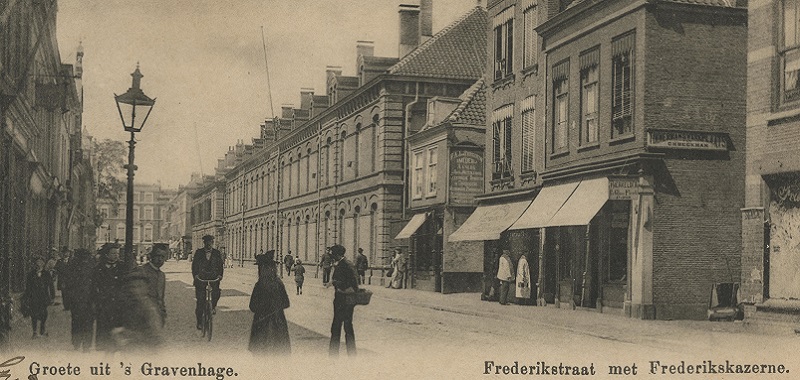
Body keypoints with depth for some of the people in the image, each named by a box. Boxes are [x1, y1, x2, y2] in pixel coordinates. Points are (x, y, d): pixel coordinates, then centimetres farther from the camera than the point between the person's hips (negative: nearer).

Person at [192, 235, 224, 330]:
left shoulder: (217, 253, 7)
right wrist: (195, 275, -11)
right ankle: (199, 321, 5)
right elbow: (194, 265, 2)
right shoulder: (198, 252, 4)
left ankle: (213, 305, 9)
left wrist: (220, 275, -9)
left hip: (214, 277, 1)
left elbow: (220, 265, 5)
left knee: (216, 293, -25)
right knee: (200, 300, -6)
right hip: (201, 278, -1)